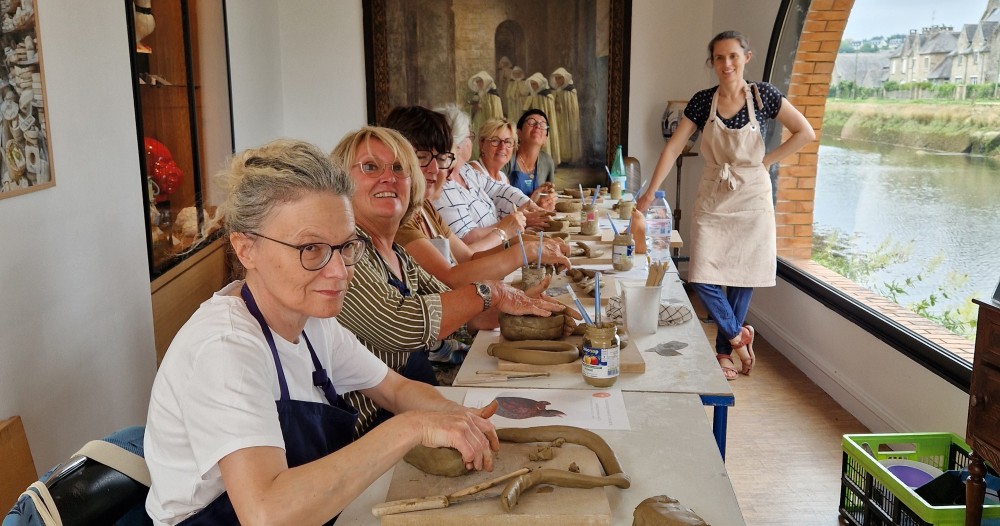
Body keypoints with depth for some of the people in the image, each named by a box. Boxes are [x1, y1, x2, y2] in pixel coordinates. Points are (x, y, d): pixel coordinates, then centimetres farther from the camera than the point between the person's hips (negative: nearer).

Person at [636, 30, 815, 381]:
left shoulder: (762, 95, -6)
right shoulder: (703, 101, -3)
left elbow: (805, 133, -4)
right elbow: (673, 148, -4)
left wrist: (766, 161, -7)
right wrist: (649, 194, -8)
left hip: (751, 200, -1)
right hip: (712, 201, 1)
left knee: (743, 279, 5)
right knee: (703, 278, -6)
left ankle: (725, 352, 21)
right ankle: (738, 335, 17)